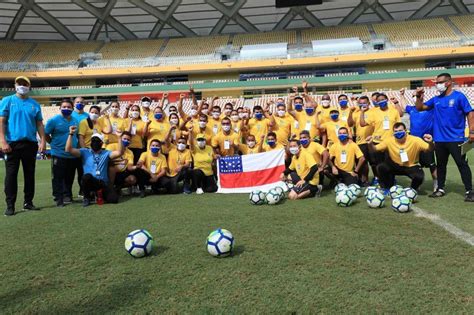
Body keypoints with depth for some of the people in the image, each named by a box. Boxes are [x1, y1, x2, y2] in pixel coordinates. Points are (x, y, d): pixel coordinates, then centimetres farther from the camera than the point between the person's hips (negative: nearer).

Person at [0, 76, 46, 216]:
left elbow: (39, 124, 11)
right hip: (12, 143, -3)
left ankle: (28, 202, 18)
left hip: (31, 144, 3)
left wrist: (43, 141, 1)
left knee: (30, 174, 9)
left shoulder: (34, 104, 10)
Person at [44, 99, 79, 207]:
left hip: (72, 155, 5)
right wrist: (54, 144, -2)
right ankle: (59, 199, 7)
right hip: (58, 155, -5)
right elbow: (46, 135, -3)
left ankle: (67, 196, 24)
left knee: (69, 178, 12)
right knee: (58, 178, 0)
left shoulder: (75, 121, 10)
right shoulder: (54, 120, -6)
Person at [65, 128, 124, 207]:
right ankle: (86, 198, -8)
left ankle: (100, 193, 16)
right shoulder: (84, 152, 8)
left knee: (113, 199, -21)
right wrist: (71, 134, -11)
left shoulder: (106, 153, 11)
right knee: (87, 176, -38)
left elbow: (119, 152, -6)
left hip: (103, 182, 1)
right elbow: (68, 149, -4)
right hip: (90, 181, -1)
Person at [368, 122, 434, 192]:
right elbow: (375, 149, -13)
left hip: (411, 167, -1)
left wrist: (430, 142, -48)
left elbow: (430, 149, -24)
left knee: (419, 176, -31)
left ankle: (413, 189, 9)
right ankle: (387, 188, 2)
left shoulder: (415, 140, -20)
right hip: (395, 165, 1)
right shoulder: (389, 140, -15)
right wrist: (370, 144, -37)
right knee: (381, 167, -25)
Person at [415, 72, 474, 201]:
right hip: (439, 139, 5)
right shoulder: (436, 99, 9)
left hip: (456, 139, -5)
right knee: (441, 165, 13)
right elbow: (420, 108, 14)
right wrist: (419, 97, -3)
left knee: (462, 164, -1)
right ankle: (440, 189, 25)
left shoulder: (459, 96, -5)